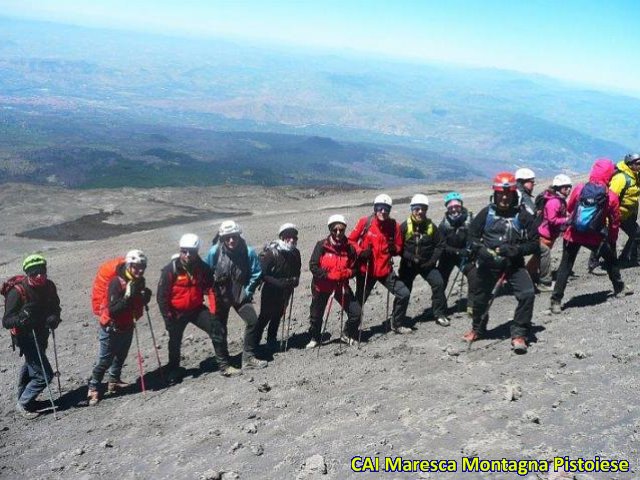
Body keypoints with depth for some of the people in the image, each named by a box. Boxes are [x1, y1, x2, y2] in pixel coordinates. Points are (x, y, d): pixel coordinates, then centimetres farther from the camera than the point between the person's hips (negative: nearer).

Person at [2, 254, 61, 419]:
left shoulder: (48, 286, -8)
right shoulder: (17, 292, -26)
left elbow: (55, 307, 7)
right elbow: (6, 321, -24)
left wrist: (54, 318, -15)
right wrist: (21, 318, -44)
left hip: (41, 334, 7)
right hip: (26, 337, -7)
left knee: (30, 367, 27)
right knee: (44, 374, -8)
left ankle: (24, 398, 50)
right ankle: (23, 404, 13)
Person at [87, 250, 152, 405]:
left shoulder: (139, 281, -3)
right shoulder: (117, 282, -26)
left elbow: (138, 303, 9)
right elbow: (112, 310, -31)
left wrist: (145, 298, -13)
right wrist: (128, 296, -40)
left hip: (127, 327, 7)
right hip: (111, 328, -7)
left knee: (121, 356, 21)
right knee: (105, 360, -1)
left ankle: (114, 381, 39)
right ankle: (93, 389, 12)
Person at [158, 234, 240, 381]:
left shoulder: (203, 268, -6)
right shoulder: (171, 269, -16)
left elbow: (211, 288, 2)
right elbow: (162, 295, -12)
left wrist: (214, 310, -6)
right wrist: (167, 317, -11)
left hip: (197, 308, 2)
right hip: (177, 312, -2)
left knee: (218, 330, -10)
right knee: (175, 341, 12)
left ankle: (224, 365, -1)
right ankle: (173, 371, 36)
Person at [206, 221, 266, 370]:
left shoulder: (248, 252, -15)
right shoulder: (214, 252, -15)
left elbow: (256, 274, -4)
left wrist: (248, 291, -7)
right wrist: (213, 292, -2)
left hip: (241, 296, 0)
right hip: (221, 296, 0)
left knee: (253, 321, -12)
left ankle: (248, 358, 0)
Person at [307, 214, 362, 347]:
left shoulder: (349, 248, -6)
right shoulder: (322, 245, -13)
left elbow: (354, 268, 0)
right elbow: (313, 266, -14)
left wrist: (345, 274, -21)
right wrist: (328, 276, -23)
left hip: (341, 286, 2)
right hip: (322, 286, -1)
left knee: (356, 312, -5)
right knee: (316, 315, 12)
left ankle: (347, 335, 22)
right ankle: (314, 338, 40)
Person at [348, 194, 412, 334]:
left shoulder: (394, 226, -1)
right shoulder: (365, 222, -9)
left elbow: (399, 247, 10)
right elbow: (351, 240, 0)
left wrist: (394, 249, -12)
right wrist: (360, 252, -16)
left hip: (386, 270, 3)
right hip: (366, 270, -3)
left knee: (404, 293, -2)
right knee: (359, 300, 5)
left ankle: (397, 324, 19)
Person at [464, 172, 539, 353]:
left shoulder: (523, 215, -6)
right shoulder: (486, 213, -3)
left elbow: (534, 243, -4)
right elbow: (472, 235, 5)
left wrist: (515, 250, -20)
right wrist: (481, 250, -13)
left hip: (514, 264, -1)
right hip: (488, 264, 2)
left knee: (527, 294, -20)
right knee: (480, 297, 17)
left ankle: (519, 335, -4)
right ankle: (477, 328, 46)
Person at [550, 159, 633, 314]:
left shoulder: (579, 188, -6)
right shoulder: (611, 197, -8)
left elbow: (569, 208, 8)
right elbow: (614, 222, 1)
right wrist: (612, 240, 15)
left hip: (573, 235, 1)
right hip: (595, 237, -1)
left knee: (565, 266, 7)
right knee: (611, 260, 25)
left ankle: (556, 301, 2)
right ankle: (619, 288, 42)